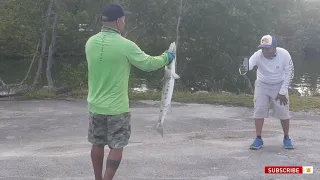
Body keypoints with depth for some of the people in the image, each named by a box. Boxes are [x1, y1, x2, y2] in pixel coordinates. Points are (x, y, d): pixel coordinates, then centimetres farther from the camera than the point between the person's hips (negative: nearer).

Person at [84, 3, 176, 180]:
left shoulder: (90, 42, -1)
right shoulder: (125, 45, -17)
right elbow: (148, 64, -7)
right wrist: (166, 57, 11)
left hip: (96, 105, 6)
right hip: (117, 108, -5)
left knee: (98, 144, 18)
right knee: (117, 147, 6)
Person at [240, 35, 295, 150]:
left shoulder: (284, 54, -25)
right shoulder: (258, 55, -27)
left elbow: (289, 73, -13)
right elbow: (249, 64, -47)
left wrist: (283, 92, -14)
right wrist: (243, 68, -72)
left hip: (280, 85, 0)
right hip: (262, 84, 0)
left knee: (283, 111, -2)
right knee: (259, 109, -7)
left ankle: (286, 138, 18)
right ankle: (258, 139, 4)